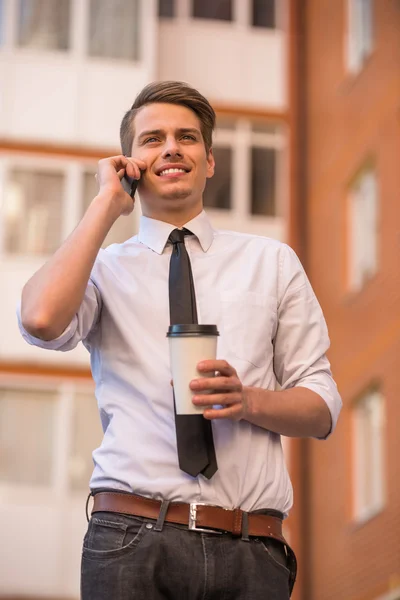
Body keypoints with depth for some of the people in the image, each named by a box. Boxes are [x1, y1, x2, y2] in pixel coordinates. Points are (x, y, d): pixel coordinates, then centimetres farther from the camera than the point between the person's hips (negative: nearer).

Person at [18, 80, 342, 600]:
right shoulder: (105, 268, 11)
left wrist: (249, 400, -10)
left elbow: (323, 410, 12)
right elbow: (41, 321, -13)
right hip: (133, 543, -1)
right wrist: (107, 205, -2)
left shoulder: (271, 261, 15)